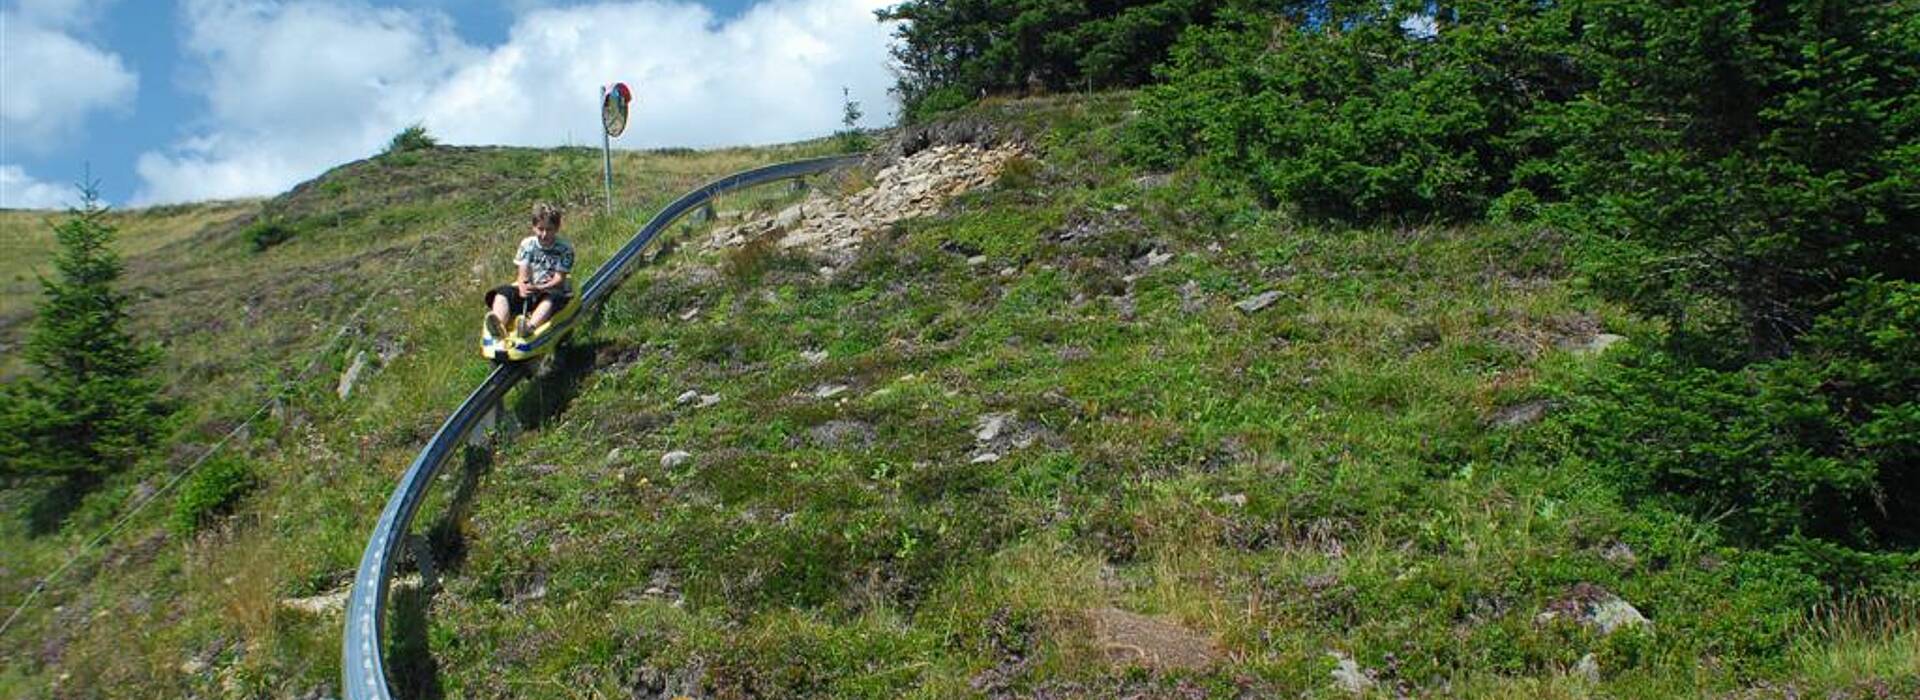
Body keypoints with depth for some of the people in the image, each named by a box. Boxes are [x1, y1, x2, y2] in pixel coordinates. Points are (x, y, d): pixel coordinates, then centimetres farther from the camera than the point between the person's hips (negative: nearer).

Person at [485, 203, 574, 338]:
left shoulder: (565, 249, -4)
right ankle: (499, 326, -52)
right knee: (502, 293, -22)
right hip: (528, 291, 4)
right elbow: (523, 274, -1)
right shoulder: (527, 245, 6)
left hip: (552, 290, -4)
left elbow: (559, 279, -10)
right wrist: (522, 287, -25)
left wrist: (539, 288, -28)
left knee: (552, 297, -38)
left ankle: (530, 326, -66)